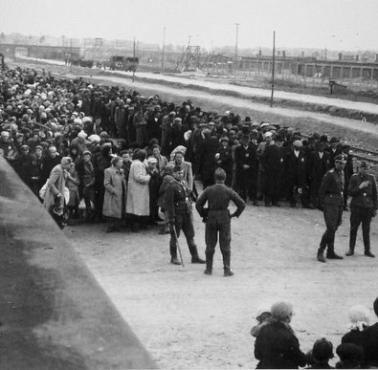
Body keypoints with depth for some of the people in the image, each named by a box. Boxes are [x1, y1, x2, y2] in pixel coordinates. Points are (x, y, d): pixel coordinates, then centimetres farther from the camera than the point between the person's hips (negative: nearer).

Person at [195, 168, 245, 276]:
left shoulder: (208, 190, -5)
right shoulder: (229, 191, -6)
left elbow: (198, 204, -4)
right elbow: (242, 204, -7)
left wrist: (203, 215, 8)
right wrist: (235, 214, 5)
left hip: (211, 219, 1)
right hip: (225, 219, -1)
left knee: (210, 245, 12)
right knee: (225, 246, 6)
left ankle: (209, 269, 16)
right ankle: (227, 270, 3)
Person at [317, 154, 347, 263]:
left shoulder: (342, 173, 14)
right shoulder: (329, 174, -11)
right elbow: (322, 190, -12)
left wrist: (342, 203, 18)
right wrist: (323, 204, -13)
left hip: (339, 204, 8)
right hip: (330, 203, -8)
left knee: (334, 229, 12)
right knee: (331, 228, -15)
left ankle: (331, 253, 18)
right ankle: (320, 252, -9)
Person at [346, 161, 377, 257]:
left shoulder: (371, 178, 6)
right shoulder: (354, 178, 1)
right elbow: (350, 192, -2)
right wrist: (359, 187, -17)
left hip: (368, 207, 1)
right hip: (356, 207, -1)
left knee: (366, 230, 5)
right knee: (353, 229, 2)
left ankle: (367, 250, 11)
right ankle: (351, 249, 11)